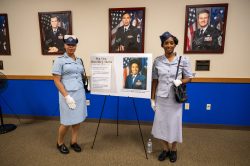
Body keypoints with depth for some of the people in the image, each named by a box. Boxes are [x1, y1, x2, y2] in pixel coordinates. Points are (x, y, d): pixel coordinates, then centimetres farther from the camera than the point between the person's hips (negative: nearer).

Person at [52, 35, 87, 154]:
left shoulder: (79, 60, 10)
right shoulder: (59, 60, -6)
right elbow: (56, 81, -11)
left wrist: (82, 94, 12)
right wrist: (67, 96, -17)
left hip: (80, 93, 5)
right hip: (67, 94, -5)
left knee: (78, 119, 11)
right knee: (67, 121, 4)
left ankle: (74, 142, 30)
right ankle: (60, 143, 30)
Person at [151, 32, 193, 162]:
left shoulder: (183, 60, -4)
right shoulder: (157, 61, -1)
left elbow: (189, 78, 1)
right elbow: (154, 81, 3)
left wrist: (180, 81, -22)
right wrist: (152, 98, 2)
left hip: (175, 98, -1)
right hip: (161, 98, 2)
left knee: (174, 124, 10)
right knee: (160, 124, 8)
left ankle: (174, 150, 35)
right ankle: (165, 149, 32)